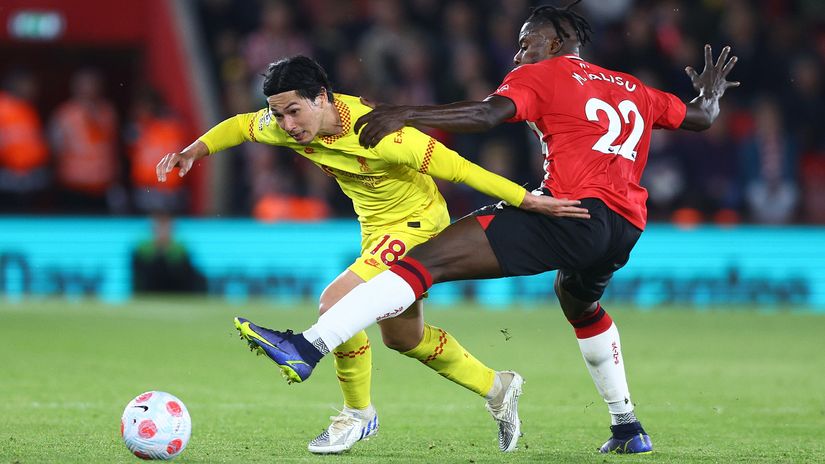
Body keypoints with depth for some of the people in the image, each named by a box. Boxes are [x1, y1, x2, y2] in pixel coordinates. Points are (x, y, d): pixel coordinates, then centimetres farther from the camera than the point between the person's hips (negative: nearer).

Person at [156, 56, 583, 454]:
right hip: (376, 227, 9)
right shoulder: (291, 125, -15)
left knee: (335, 302, -23)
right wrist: (193, 152, -11)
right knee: (402, 337, 21)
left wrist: (529, 202, -28)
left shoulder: (375, 134, -35)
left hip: (416, 224, -9)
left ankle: (357, 414, -2)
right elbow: (239, 126, 6)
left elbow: (453, 167, -31)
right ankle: (497, 389, 40)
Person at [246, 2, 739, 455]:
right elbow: (701, 117, 39)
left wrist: (405, 114, -14)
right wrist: (712, 92, 62)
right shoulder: (634, 90, 27)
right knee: (579, 304, 41)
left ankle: (309, 346, -31)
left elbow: (487, 114, -10)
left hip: (573, 211, -8)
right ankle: (628, 428, 42)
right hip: (626, 228, 8)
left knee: (426, 261, -15)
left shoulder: (540, 75, 9)